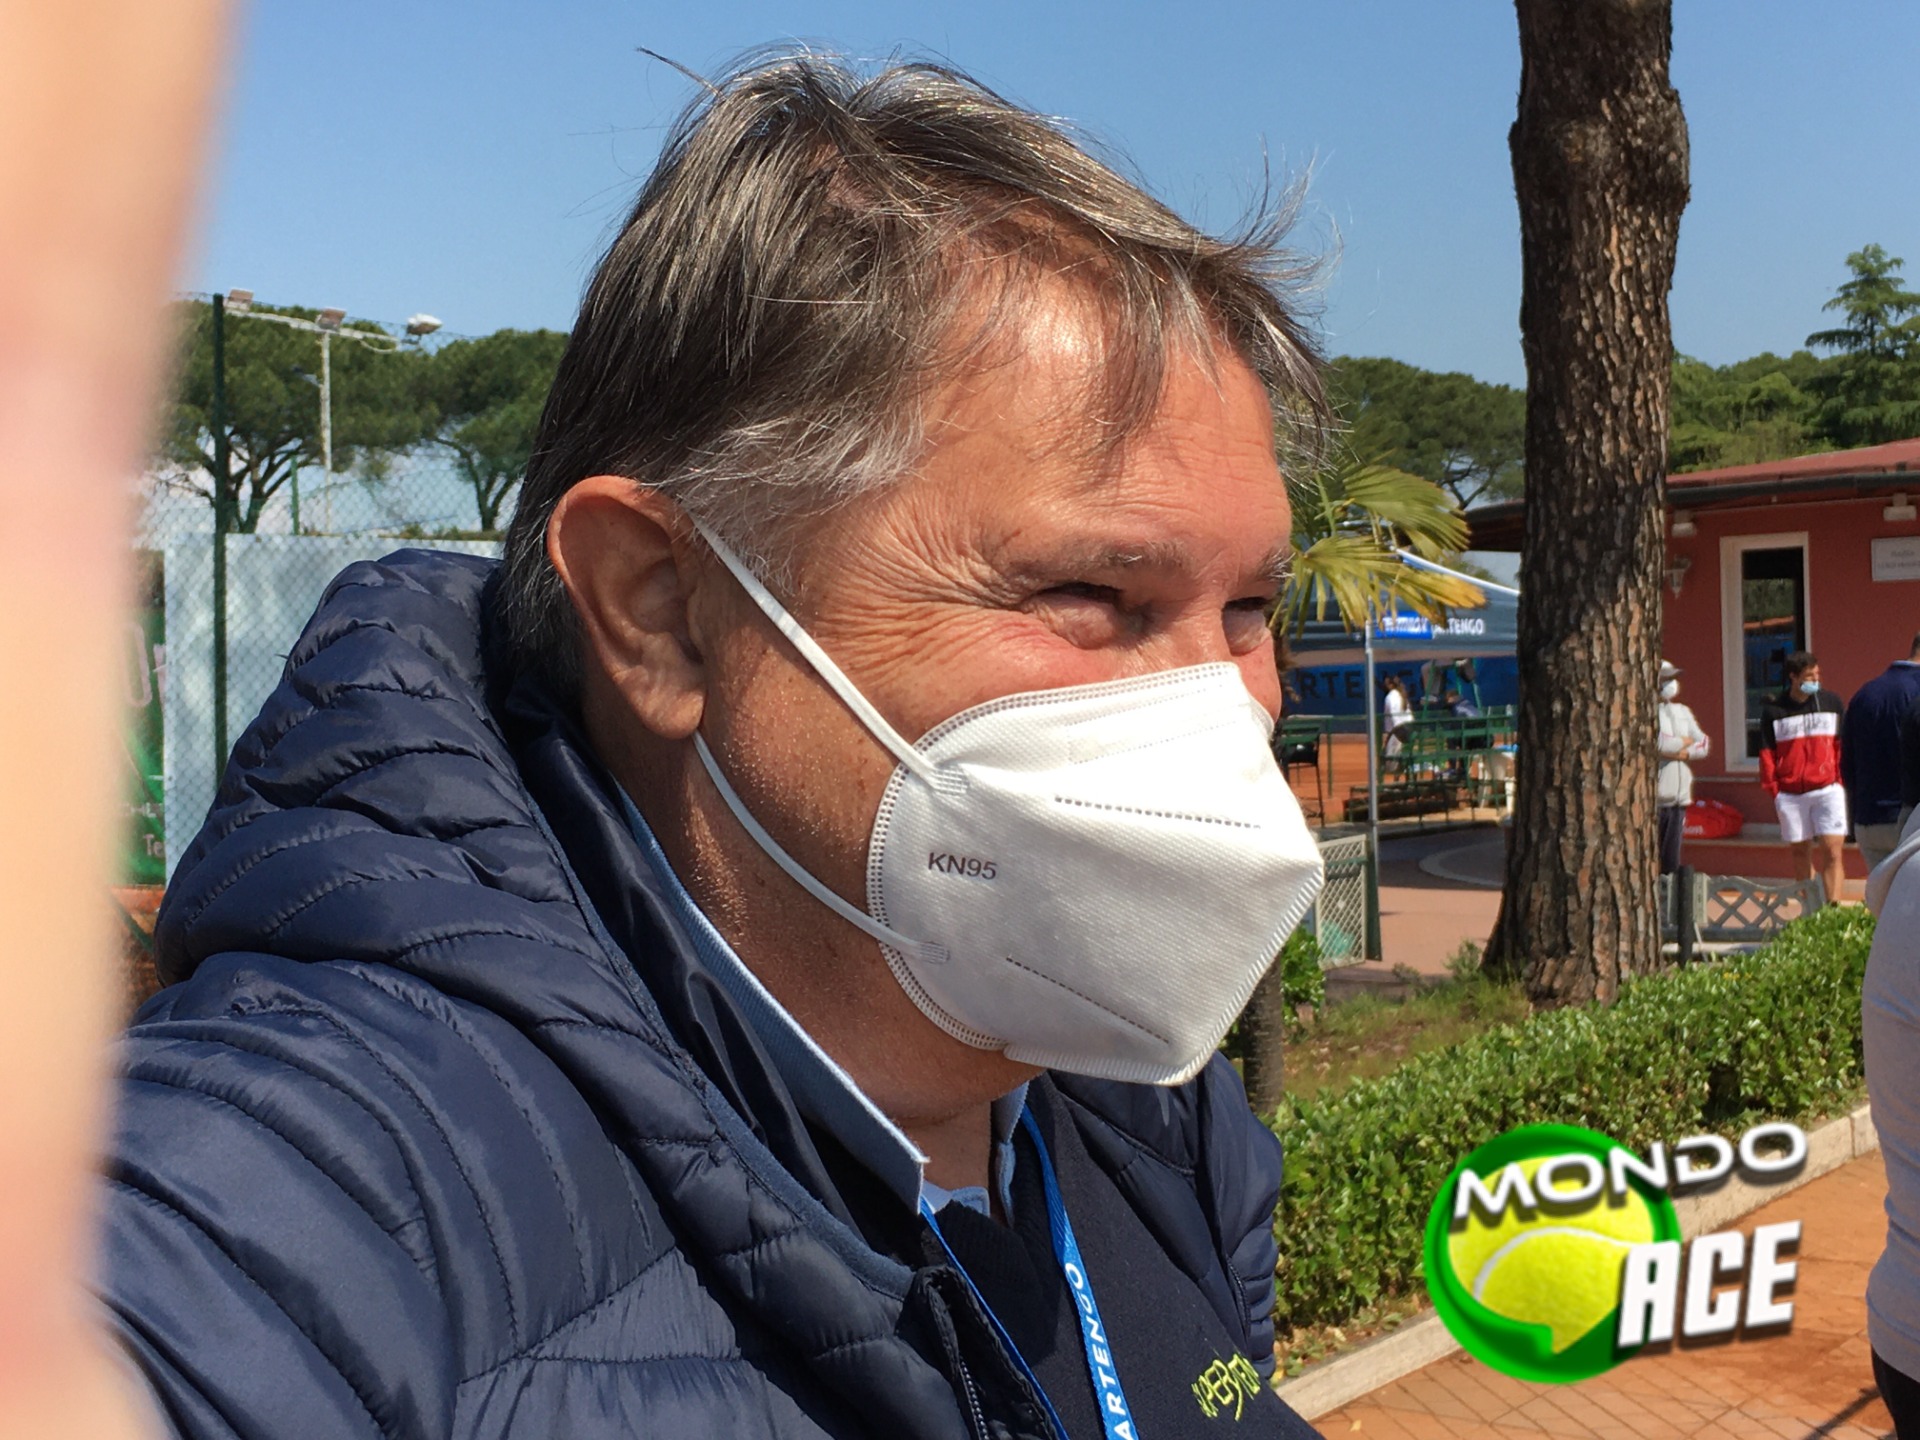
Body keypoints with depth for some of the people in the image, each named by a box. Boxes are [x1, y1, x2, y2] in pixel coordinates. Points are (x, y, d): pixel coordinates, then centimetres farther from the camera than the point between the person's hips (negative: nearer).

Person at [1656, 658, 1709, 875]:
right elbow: (1658, 743, -20)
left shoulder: (1682, 712, 18)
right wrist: (1685, 742, -1)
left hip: (1678, 797, 7)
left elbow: (1704, 745, 13)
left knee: (1671, 859, 10)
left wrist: (1686, 752, -8)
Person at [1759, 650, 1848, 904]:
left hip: (1828, 789, 0)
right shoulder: (1773, 710, 4)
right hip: (1790, 794, 0)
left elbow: (1843, 745, 10)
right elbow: (1767, 752, 6)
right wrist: (1773, 789, -1)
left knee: (1831, 850, -9)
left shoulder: (1831, 702, 7)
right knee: (1800, 851, 8)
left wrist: (1841, 780, 2)